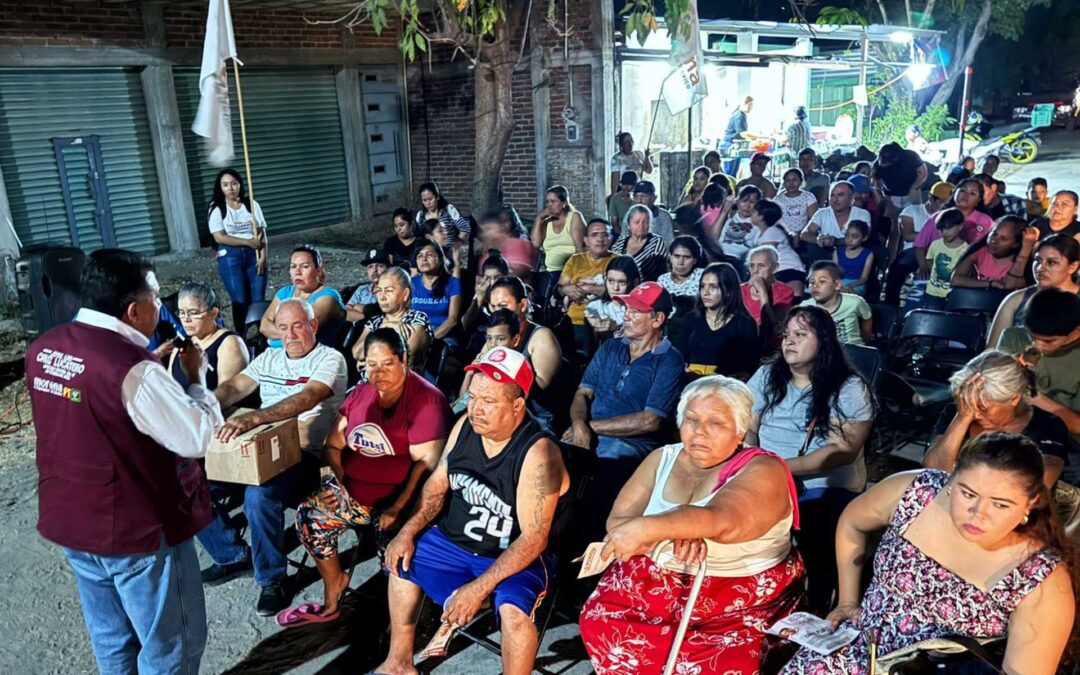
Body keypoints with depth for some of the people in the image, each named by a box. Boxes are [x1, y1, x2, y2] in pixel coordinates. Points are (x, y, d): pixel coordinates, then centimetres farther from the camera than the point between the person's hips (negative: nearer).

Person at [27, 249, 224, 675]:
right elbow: (199, 439, -23)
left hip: (68, 522, 8)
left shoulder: (43, 349, -2)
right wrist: (195, 375, -10)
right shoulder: (133, 371, -29)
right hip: (137, 531, -8)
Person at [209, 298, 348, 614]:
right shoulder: (268, 358, 17)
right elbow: (233, 388, 6)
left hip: (302, 456, -7)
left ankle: (273, 579, -10)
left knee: (259, 495, -34)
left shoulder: (330, 359, -6)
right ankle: (233, 555, 14)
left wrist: (252, 418, -38)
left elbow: (306, 399, -24)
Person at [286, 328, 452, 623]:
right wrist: (338, 480, -4)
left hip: (399, 498, -6)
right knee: (308, 515, -9)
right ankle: (334, 582, 15)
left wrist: (398, 508, -22)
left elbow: (426, 462, -18)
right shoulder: (360, 393, 8)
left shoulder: (426, 399, -12)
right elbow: (333, 446, 12)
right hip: (353, 492, 6)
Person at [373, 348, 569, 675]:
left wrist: (479, 588, -31)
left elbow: (533, 538, -27)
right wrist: (409, 530, -7)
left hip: (514, 557, -7)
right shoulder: (465, 426, -8)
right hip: (453, 540, 7)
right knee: (401, 560, 13)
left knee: (513, 610, -32)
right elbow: (438, 483, 6)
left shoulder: (538, 454, -28)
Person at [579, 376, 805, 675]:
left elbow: (721, 521, -28)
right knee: (599, 622, -15)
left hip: (739, 600, -4)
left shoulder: (762, 470, -9)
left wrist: (648, 527, -40)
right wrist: (673, 533, -21)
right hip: (653, 582, 5)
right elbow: (617, 522, -3)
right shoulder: (662, 458, 5)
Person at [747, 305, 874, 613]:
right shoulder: (766, 376, 12)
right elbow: (747, 428, 10)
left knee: (818, 557, -27)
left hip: (825, 490, -3)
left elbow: (843, 450, -11)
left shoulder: (850, 389, -1)